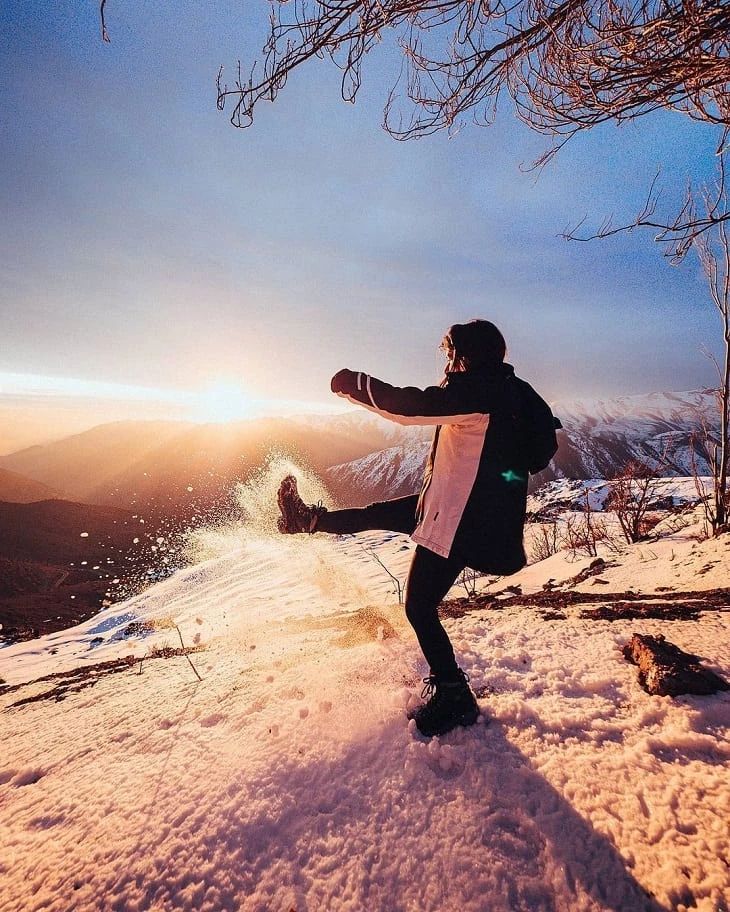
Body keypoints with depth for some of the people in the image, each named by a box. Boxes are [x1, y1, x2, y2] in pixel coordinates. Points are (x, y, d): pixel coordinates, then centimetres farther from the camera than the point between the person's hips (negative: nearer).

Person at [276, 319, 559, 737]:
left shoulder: (476, 391, -22)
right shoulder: (510, 390, 6)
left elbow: (407, 405, -26)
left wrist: (352, 383, -11)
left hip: (460, 518, -10)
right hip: (486, 509, 10)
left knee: (420, 607, 6)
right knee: (381, 512, 21)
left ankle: (454, 697, 24)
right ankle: (312, 519, 38)